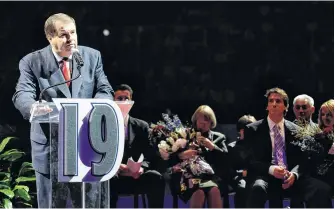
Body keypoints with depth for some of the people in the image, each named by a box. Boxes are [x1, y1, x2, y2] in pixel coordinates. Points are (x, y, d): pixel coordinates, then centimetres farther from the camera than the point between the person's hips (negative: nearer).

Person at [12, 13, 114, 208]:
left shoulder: (92, 56, 4)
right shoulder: (32, 62, -4)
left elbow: (105, 90, 2)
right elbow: (22, 94, -16)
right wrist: (34, 108, -41)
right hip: (50, 145, -2)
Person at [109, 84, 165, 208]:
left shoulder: (141, 126, 14)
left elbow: (149, 156, 6)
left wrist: (141, 167, -17)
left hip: (135, 176, 2)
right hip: (112, 176, -2)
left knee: (156, 178, -29)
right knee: (109, 179, -39)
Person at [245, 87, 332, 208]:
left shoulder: (295, 130, 16)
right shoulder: (252, 130, 8)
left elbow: (300, 160, 12)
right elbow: (248, 160, 1)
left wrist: (294, 173, -12)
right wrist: (270, 169, -18)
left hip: (290, 178, 3)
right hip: (265, 177, -3)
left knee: (322, 189, -25)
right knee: (258, 188, -41)